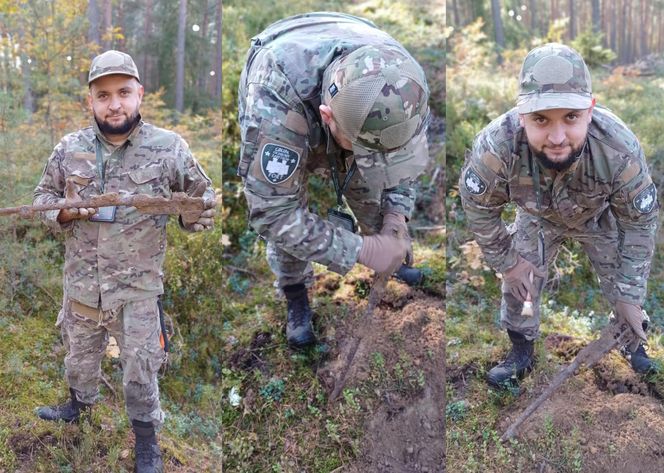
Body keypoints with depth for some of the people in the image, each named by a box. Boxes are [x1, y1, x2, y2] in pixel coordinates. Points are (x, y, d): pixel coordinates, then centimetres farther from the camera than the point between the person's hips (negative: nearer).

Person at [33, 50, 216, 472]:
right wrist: (64, 212, -9)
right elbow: (43, 195, 10)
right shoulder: (70, 149, -2)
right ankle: (80, 402, 53)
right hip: (82, 283, 3)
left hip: (139, 288, -3)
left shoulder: (169, 148, -9)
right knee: (80, 354, 25)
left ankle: (147, 437, 28)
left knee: (141, 369, 7)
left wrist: (194, 215, -13)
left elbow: (203, 199, 5)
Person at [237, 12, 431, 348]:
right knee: (286, 214, -13)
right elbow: (271, 211, -42)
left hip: (351, 117, 3)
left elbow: (406, 147, -12)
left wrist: (397, 213, -27)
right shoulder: (275, 97, -49)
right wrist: (361, 250, -42)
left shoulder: (395, 77, -36)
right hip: (284, 121, -2)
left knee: (375, 202, -2)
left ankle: (394, 268, 28)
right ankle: (296, 298, 14)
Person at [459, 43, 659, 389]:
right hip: (538, 217, 1)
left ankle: (637, 344, 40)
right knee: (518, 282, 6)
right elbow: (479, 208, -20)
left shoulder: (620, 151, -41)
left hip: (599, 216, 0)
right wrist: (507, 262, -11)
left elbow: (639, 222, -23)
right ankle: (521, 352, 35)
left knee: (625, 286, 7)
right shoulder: (494, 146, -43)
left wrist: (629, 295, -16)